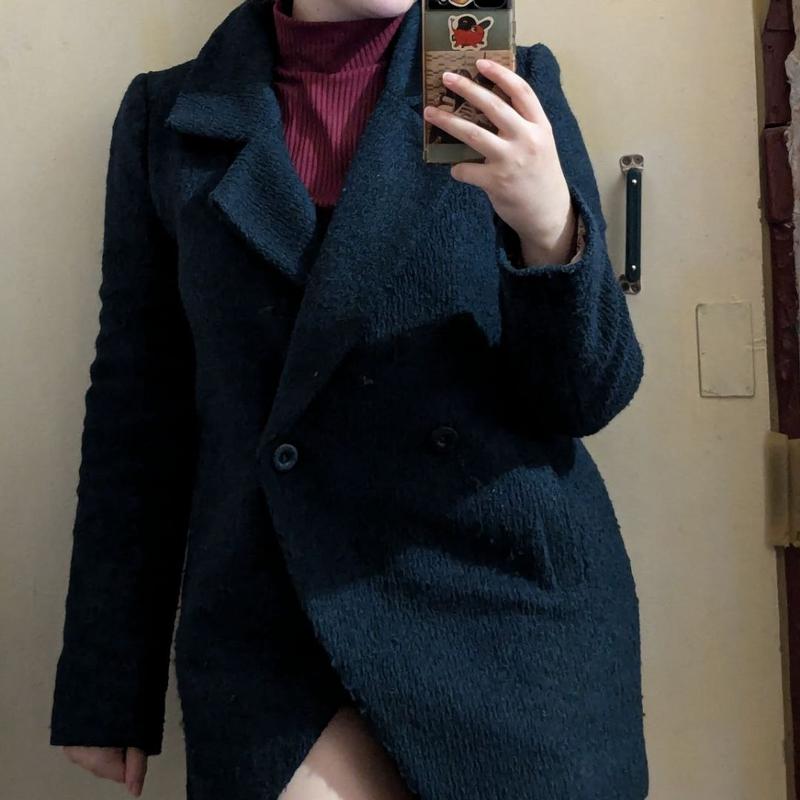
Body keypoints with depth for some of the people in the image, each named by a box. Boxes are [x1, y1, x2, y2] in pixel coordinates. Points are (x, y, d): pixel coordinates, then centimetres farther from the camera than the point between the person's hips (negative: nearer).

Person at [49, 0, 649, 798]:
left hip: (506, 602, 1)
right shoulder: (168, 114, 4)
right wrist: (107, 681, 5)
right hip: (271, 626, 0)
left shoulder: (510, 85, 1)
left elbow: (589, 396, -1)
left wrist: (551, 232, -22)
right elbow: (139, 407, 5)